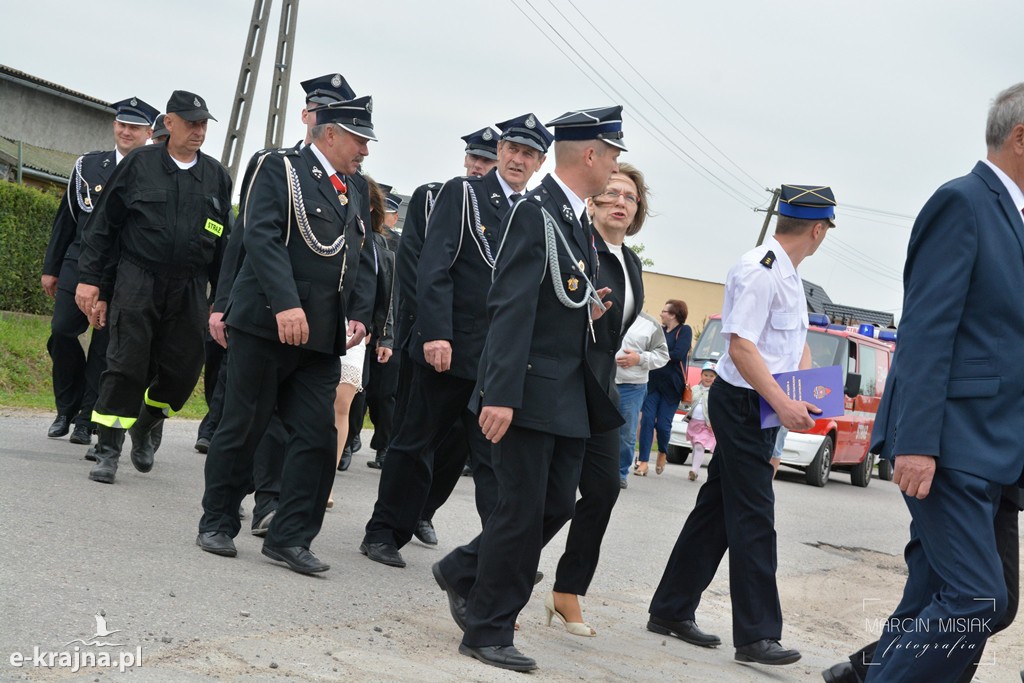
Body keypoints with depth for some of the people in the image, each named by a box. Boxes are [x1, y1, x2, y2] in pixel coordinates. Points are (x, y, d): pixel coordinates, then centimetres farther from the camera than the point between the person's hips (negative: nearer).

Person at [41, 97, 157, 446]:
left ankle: (87, 420, 9)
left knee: (105, 345, -1)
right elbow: (66, 218, 13)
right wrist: (51, 267, 12)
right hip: (78, 266, 3)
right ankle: (66, 410, 17)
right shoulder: (88, 165, 9)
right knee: (62, 333, -2)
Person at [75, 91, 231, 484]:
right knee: (126, 366, -6)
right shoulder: (139, 164, 1)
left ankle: (144, 427, 30)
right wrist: (88, 278, -3)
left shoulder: (216, 176, 8)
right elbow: (103, 225, 3)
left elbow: (224, 242, 13)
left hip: (190, 289, 3)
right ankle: (108, 450, 3)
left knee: (182, 372, 2)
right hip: (137, 284, -2)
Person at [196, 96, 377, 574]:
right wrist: (286, 304, -25)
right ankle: (217, 524, 16)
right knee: (243, 428, 3)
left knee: (317, 437, 0)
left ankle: (289, 538, 7)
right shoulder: (281, 168, -2)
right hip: (266, 325, -6)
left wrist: (353, 317, 8)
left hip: (322, 337, 6)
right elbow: (262, 236, -15)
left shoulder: (352, 194, 19)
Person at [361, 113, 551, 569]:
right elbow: (434, 267, -10)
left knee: (497, 455, 1)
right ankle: (384, 533, 19)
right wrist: (436, 334, -19)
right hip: (450, 347, -3)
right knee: (417, 444, 7)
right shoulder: (462, 194, -2)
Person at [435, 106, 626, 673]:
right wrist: (500, 395, -27)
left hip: (570, 394, 9)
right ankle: (488, 630, 10)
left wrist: (585, 310, 7)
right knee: (523, 510, -3)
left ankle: (464, 572, 30)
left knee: (556, 505, 11)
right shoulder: (535, 212, -14)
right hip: (528, 391, -9)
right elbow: (512, 307, -22)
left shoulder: (579, 222, 14)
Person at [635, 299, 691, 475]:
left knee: (663, 424, -3)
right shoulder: (659, 330, 12)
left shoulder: (684, 330, -3)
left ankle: (663, 453, 26)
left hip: (671, 385, -4)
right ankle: (643, 462, -6)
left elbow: (678, 354, -15)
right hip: (652, 381, 4)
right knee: (647, 420, -7)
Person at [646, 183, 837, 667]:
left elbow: (798, 341, 22)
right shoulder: (758, 271, -18)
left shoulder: (789, 275, 15)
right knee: (753, 517, -6)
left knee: (717, 508, 13)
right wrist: (782, 404, -31)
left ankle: (671, 610, 22)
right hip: (743, 403, -10)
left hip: (762, 405, 10)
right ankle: (756, 635, 0)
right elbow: (741, 345, -24)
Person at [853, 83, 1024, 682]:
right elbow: (927, 329, -16)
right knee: (976, 599, -14)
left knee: (930, 604, 9)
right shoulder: (963, 202, -8)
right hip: (951, 444, -9)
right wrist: (916, 442, -22)